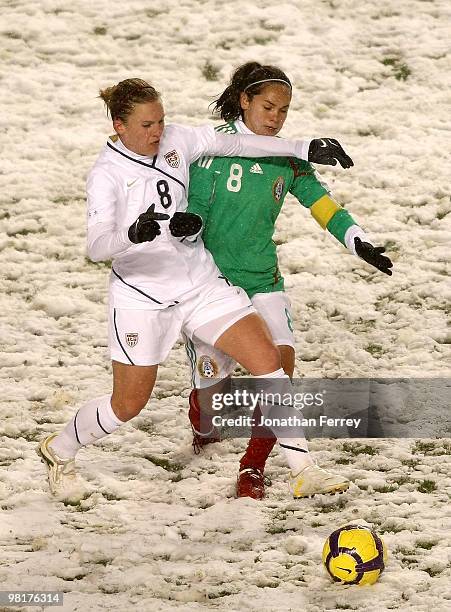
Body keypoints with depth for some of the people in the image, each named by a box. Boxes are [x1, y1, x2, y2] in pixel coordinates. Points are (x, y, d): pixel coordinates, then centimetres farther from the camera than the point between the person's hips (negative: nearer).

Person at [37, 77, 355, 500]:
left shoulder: (174, 141, -3)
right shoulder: (106, 175, -18)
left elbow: (235, 143, 3)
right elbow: (96, 247, -30)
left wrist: (305, 148, -1)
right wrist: (133, 233, -51)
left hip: (201, 282, 5)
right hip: (143, 296, -5)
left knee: (267, 359, -8)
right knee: (128, 405, 5)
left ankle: (302, 469, -2)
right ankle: (58, 451, 34)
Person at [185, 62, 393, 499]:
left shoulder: (287, 159, 4)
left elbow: (321, 202, 1)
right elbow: (192, 208, -8)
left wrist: (358, 241, -13)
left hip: (262, 279, 3)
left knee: (281, 362, -17)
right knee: (210, 379, 0)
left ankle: (253, 468, -6)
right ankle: (203, 430, 39)